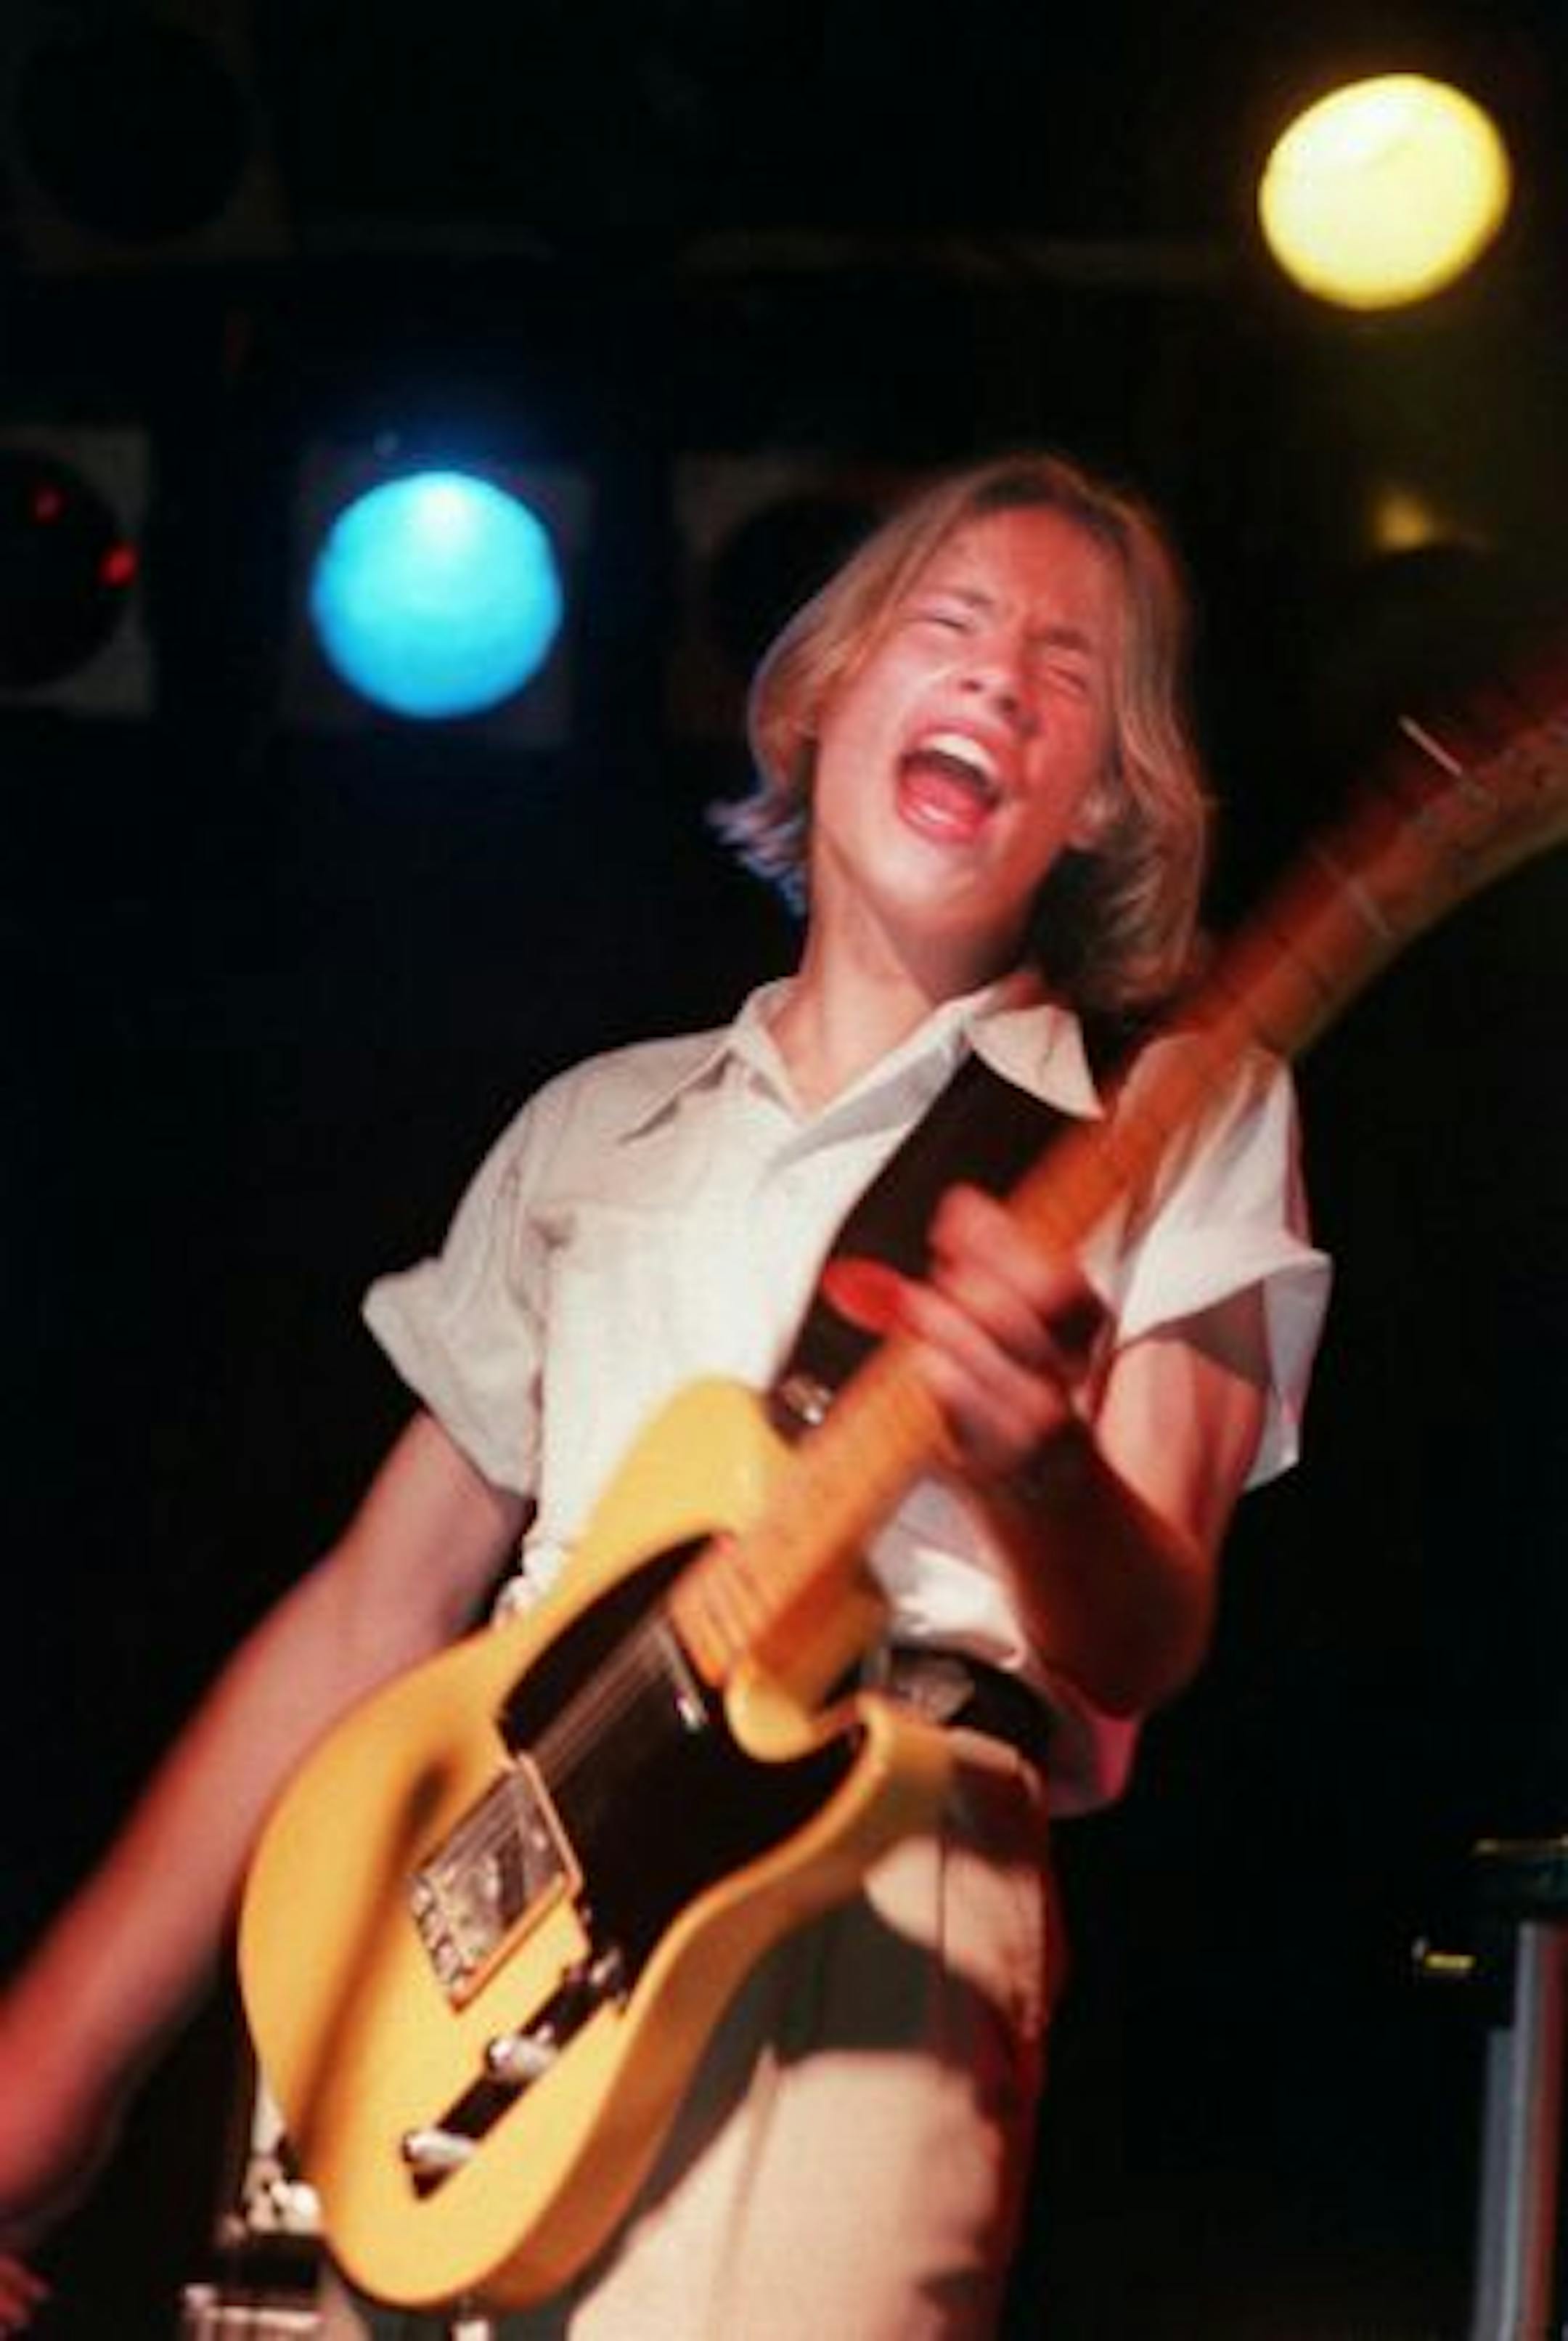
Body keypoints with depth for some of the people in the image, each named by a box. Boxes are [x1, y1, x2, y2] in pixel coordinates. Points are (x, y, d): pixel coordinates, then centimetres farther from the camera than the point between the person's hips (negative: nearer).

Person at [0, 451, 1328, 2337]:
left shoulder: (1171, 1114, 10)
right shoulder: (600, 1130, 23)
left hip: (866, 1882, -4)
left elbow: (1146, 1645, -3)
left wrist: (1042, 1464, -27)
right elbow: (374, 1608, 21)